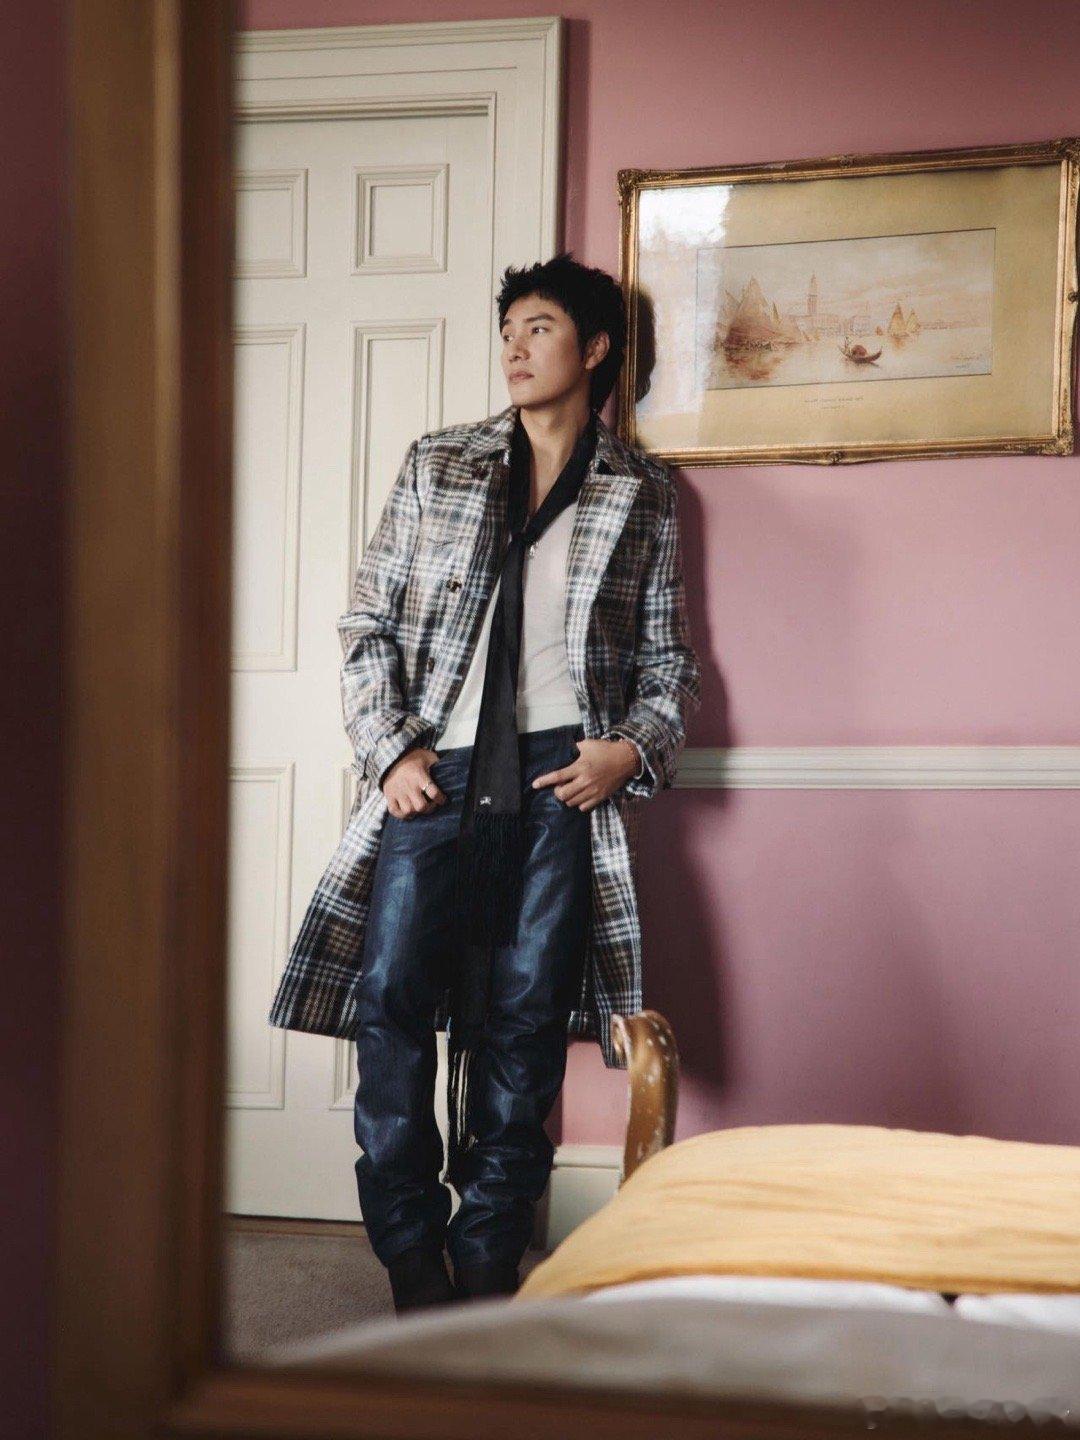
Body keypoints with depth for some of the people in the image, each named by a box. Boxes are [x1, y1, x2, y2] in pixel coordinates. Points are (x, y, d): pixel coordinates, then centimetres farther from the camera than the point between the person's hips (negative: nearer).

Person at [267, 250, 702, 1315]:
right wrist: (390, 750, -3)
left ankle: (488, 1262, 11)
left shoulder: (641, 495, 11)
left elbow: (670, 658, 15)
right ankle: (413, 1258, 4)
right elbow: (369, 622, 10)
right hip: (434, 776, 1)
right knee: (391, 996, -8)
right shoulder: (436, 466, 12)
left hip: (561, 784, -1)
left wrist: (634, 747, -4)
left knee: (526, 1016, 0)